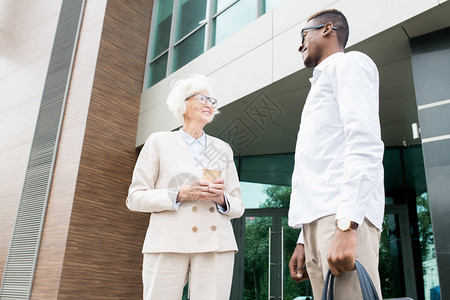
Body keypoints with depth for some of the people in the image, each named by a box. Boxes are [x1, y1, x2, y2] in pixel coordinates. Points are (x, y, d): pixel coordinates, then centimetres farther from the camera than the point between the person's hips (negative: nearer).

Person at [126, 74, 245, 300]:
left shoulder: (223, 149, 17)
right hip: (169, 244, -2)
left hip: (215, 245, 3)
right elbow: (135, 198, 3)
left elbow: (237, 207, 17)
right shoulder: (159, 142, 9)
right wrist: (180, 194, -12)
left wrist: (221, 198, -7)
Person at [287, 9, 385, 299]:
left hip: (344, 217, -9)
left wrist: (346, 225, -23)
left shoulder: (349, 63, 7)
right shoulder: (323, 82, 33)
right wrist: (304, 241, 21)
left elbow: (365, 143, -12)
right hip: (319, 221, 9)